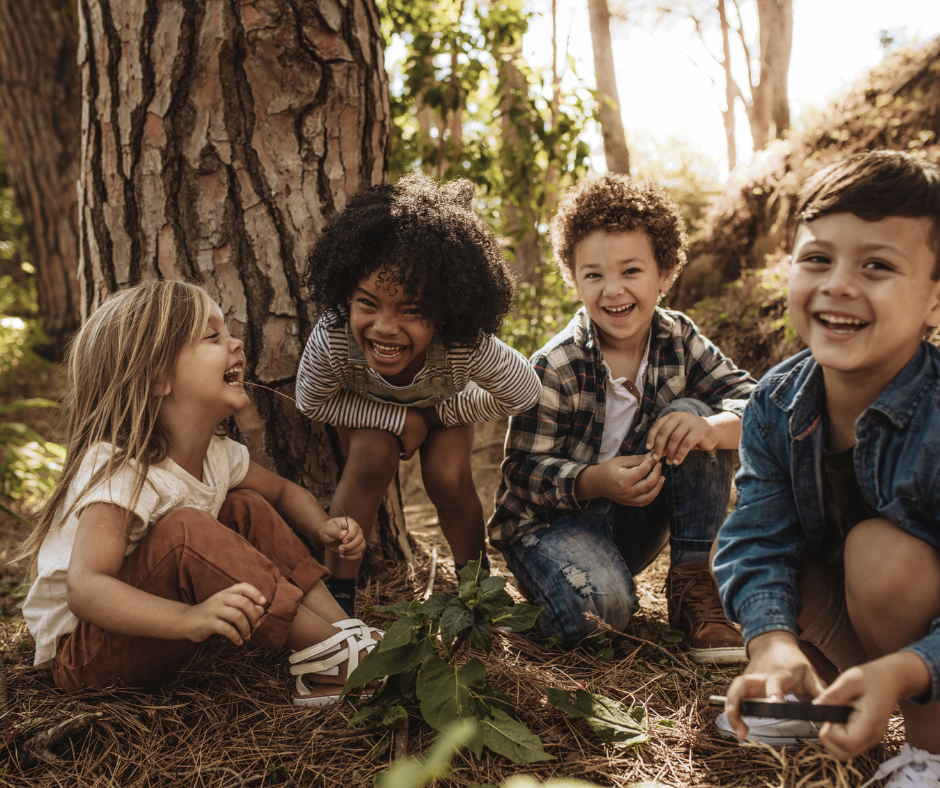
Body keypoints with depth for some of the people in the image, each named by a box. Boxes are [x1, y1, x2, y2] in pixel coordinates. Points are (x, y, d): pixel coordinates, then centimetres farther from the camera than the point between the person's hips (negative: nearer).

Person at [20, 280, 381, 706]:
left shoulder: (218, 455, -4)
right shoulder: (118, 471, -29)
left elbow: (283, 491, 14)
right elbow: (85, 589, -39)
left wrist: (323, 527, -8)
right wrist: (188, 618, -53)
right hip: (79, 652, -8)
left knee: (247, 508, -2)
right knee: (184, 529, -32)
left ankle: (343, 627, -11)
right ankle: (331, 653, -26)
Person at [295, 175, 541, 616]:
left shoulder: (468, 346, -44)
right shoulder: (331, 341, -44)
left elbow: (523, 394, -23)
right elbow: (312, 402, -22)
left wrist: (440, 414, -18)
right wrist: (399, 419, -29)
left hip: (444, 402, 0)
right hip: (367, 407, 0)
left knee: (448, 479, -18)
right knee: (372, 460, -26)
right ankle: (338, 590, -10)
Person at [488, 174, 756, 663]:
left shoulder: (678, 339, -6)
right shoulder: (555, 368, -19)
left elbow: (752, 402, -11)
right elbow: (524, 472, -18)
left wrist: (710, 428, -35)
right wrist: (596, 481, -37)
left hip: (633, 521, 5)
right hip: (550, 519, -5)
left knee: (690, 413, -18)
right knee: (600, 607, -36)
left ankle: (694, 585, -13)